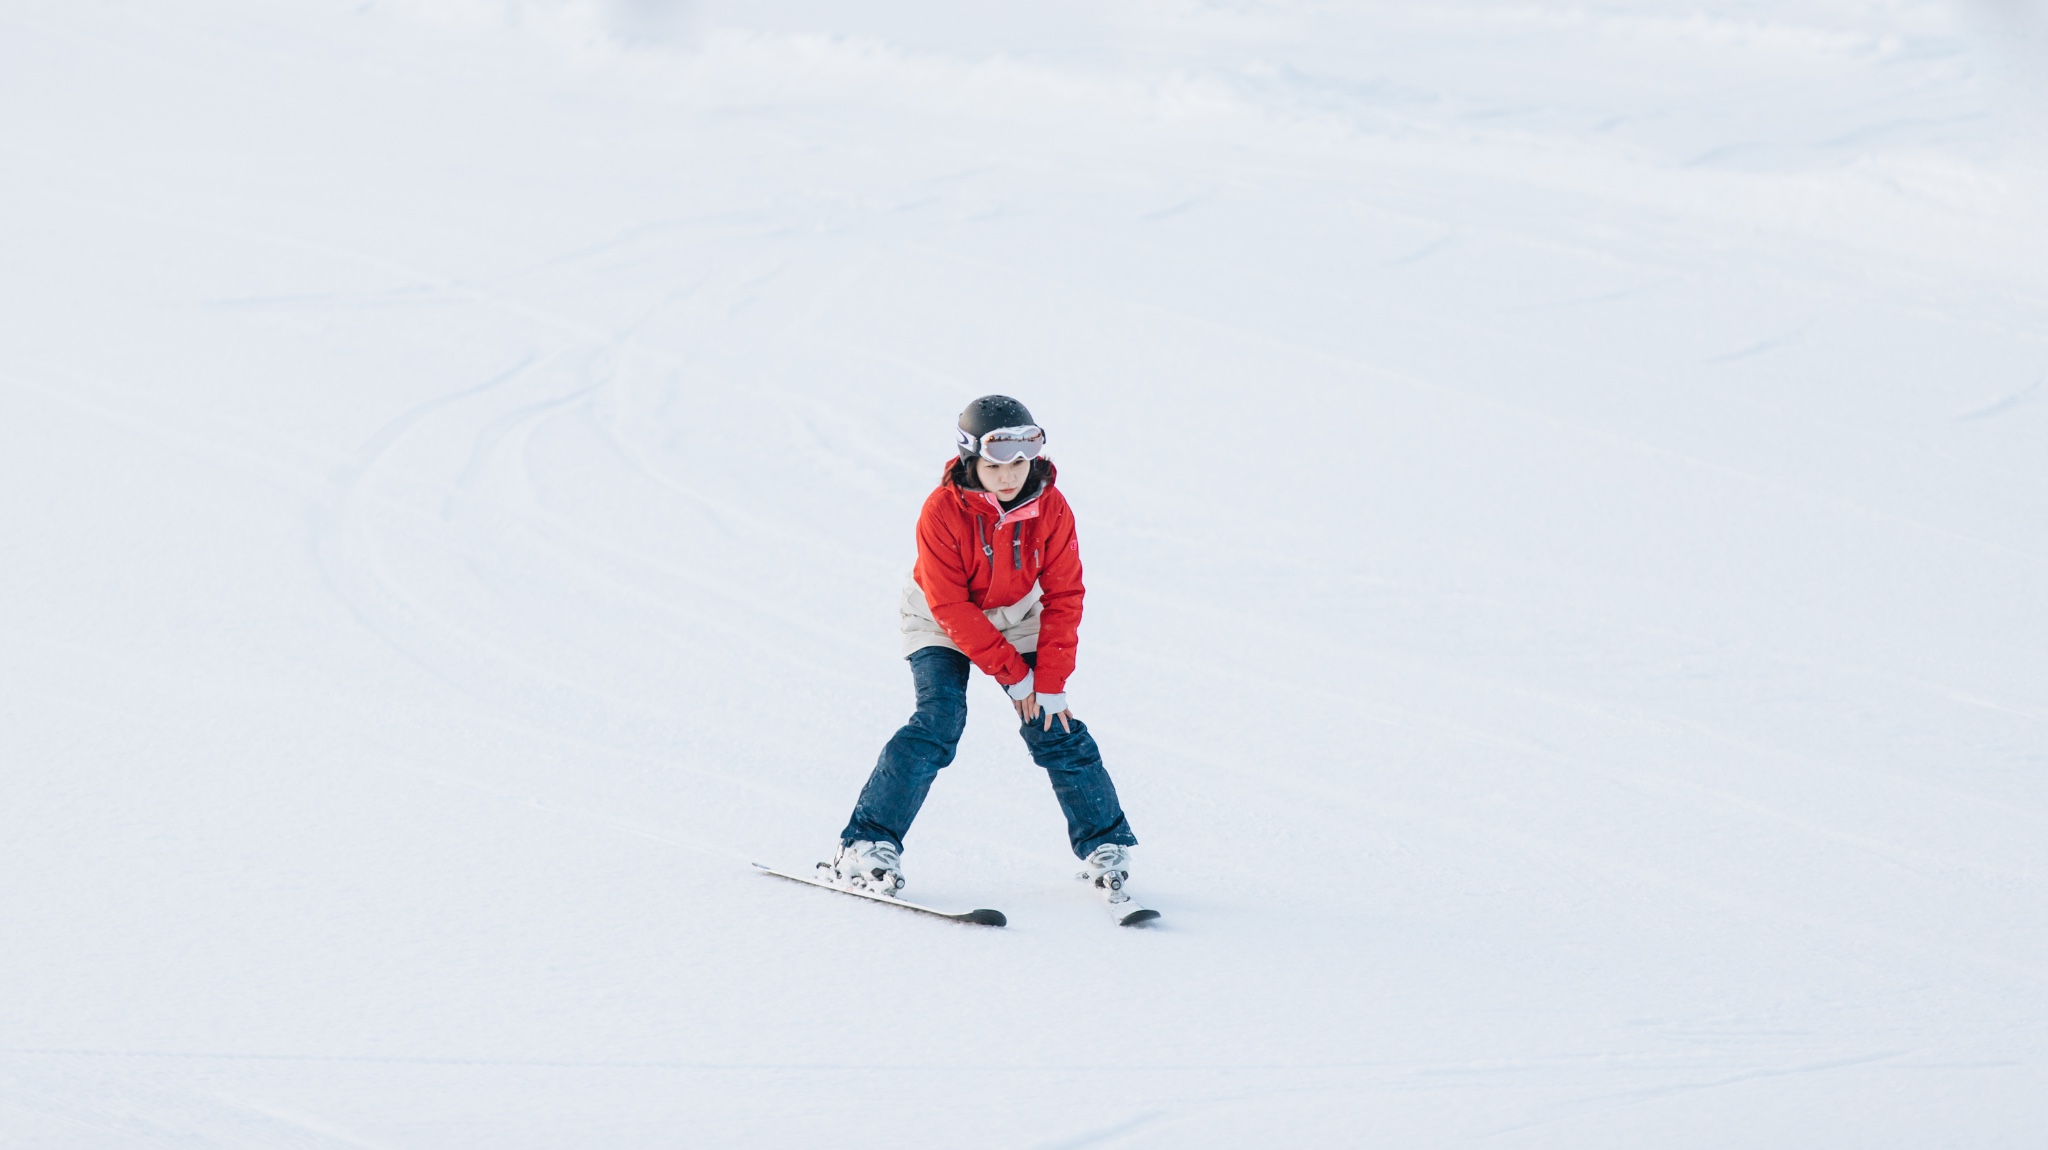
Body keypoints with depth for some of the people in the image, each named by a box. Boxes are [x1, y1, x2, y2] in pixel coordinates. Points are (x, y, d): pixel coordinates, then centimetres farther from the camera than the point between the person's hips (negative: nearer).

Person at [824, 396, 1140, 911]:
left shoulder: (1050, 509, -20)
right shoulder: (942, 511, -28)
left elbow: (1063, 597, -13)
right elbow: (950, 605, -25)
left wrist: (1051, 682, -18)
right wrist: (1012, 673, -24)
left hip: (1015, 617, 3)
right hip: (942, 623, -3)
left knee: (1055, 728, -6)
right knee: (938, 721, -22)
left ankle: (1105, 847, 8)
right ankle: (868, 845, -18)